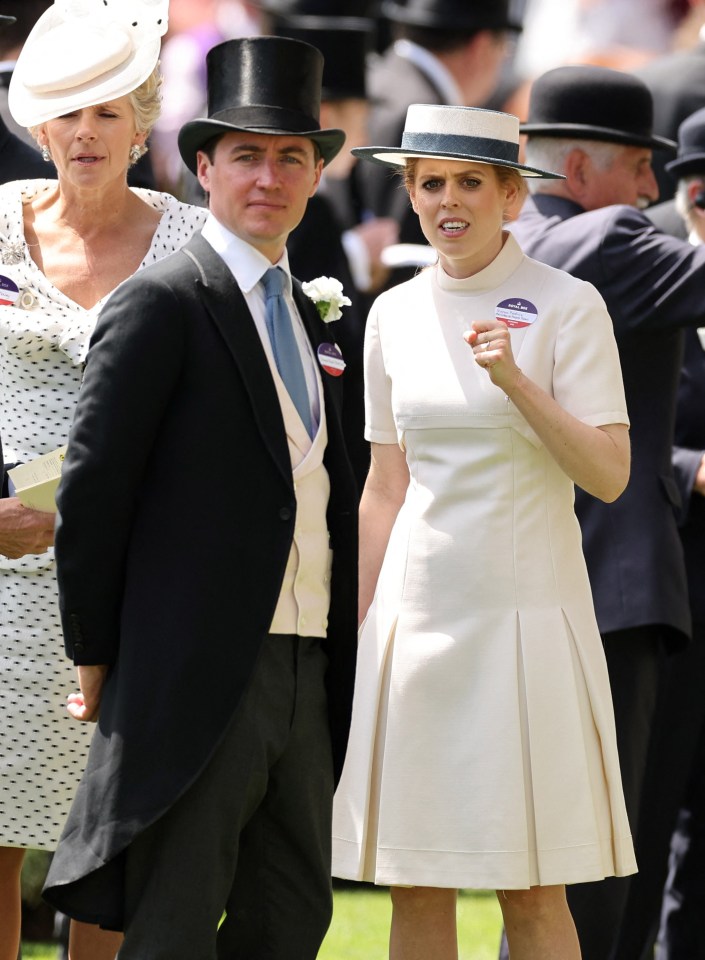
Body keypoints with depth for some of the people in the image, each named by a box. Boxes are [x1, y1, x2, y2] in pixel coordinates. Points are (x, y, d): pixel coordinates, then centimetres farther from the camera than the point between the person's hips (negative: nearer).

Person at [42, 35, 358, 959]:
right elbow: (92, 489, -10)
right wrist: (97, 658, -8)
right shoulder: (161, 303, -8)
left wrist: (333, 660, 14)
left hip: (303, 673, 8)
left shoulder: (306, 317, 18)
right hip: (196, 670, -8)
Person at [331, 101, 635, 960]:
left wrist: (515, 381, -22)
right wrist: (358, 635, 14)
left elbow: (608, 474, -10)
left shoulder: (567, 308, -4)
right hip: (416, 616, 4)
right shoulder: (395, 316, 9)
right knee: (415, 890, 3)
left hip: (523, 614, -4)